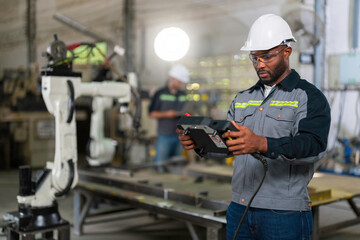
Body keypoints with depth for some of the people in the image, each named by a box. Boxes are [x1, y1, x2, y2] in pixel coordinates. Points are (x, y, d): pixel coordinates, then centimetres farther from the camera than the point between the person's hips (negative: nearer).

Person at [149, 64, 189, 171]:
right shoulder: (160, 94, 0)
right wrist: (166, 114, -15)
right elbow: (151, 114, -1)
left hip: (180, 136, 5)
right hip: (164, 135, -4)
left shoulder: (184, 95, 15)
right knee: (160, 165, -6)